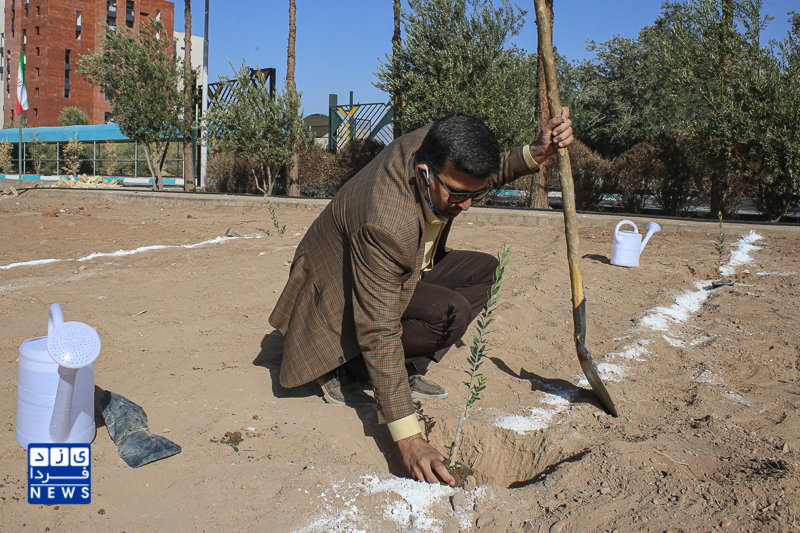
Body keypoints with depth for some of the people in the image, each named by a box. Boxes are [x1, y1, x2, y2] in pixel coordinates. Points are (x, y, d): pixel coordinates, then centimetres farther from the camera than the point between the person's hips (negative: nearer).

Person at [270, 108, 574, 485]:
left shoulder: (436, 143, -17)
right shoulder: (385, 226, -40)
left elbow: (489, 172, 8)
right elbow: (379, 332, -39)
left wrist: (535, 153, -14)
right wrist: (408, 440, -40)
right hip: (341, 295, -9)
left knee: (483, 270, 0)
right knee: (451, 313, -29)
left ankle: (408, 370, 0)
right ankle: (346, 369, -10)